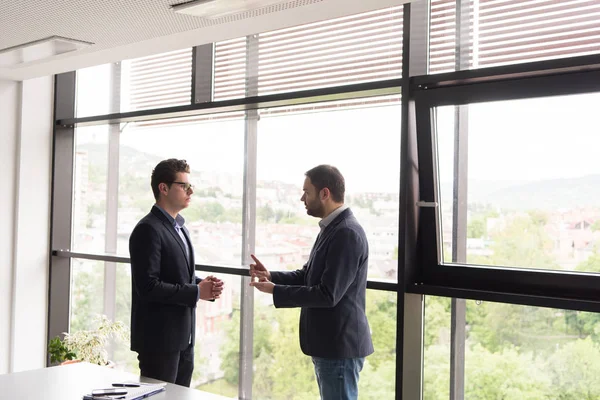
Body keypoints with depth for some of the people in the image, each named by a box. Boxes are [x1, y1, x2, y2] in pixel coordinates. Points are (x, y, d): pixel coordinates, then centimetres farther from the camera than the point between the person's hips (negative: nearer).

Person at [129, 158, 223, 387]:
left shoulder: (179, 228, 14)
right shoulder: (148, 230, -15)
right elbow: (148, 286, -22)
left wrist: (202, 283, 0)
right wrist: (196, 292, -18)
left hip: (183, 338, 9)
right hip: (159, 340, -9)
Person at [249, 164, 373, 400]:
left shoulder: (347, 233, -21)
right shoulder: (331, 228, 10)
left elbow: (328, 295, -25)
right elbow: (308, 276, 16)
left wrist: (275, 290, -17)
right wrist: (271, 276, 0)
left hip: (339, 345, -10)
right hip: (329, 341, 10)